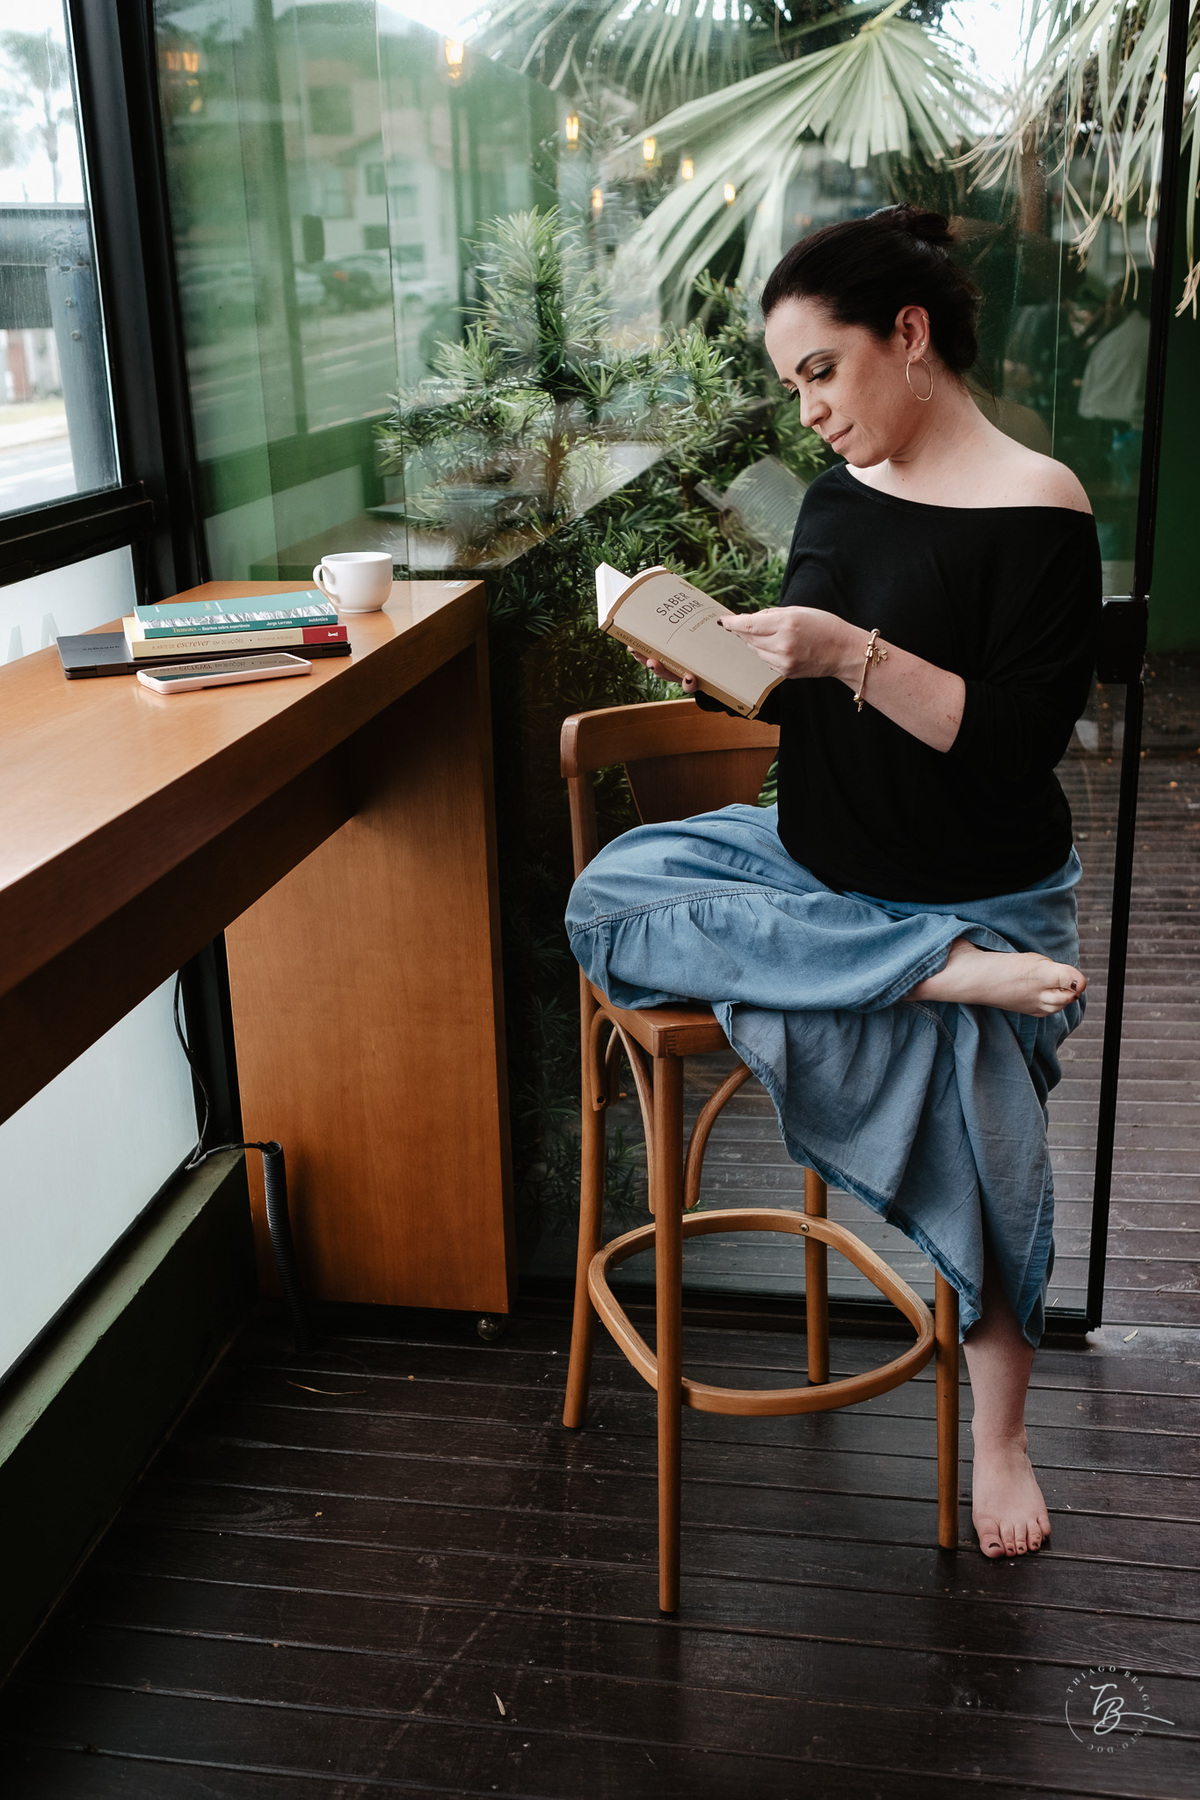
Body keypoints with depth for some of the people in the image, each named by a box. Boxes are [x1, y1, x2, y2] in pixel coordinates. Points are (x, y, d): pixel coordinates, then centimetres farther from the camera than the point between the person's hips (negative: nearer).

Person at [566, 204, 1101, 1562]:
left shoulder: (1034, 509, -16)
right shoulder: (842, 491, 4)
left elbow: (1017, 740, -22)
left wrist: (857, 656, -31)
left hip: (979, 895, -6)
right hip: (816, 864, 6)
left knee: (986, 1163, 1)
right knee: (612, 893, -16)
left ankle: (998, 1433, 29)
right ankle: (937, 973, -19)